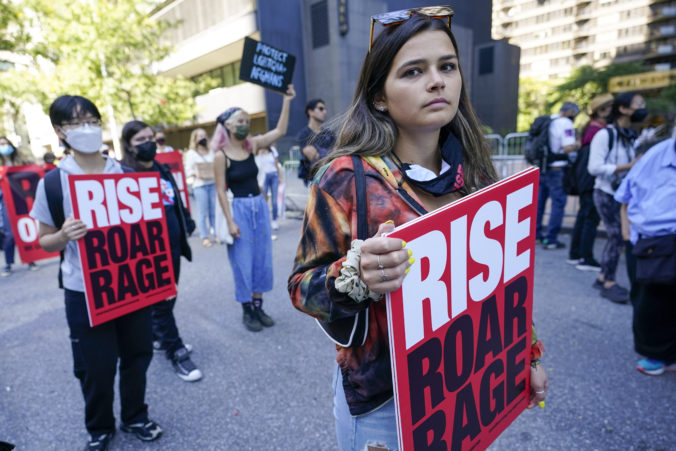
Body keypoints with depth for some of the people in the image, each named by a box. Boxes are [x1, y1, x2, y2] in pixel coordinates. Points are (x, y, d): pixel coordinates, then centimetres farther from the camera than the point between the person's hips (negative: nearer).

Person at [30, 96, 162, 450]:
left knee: (137, 354, 16)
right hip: (85, 291, -3)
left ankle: (136, 417, 40)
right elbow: (45, 241, -1)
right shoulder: (53, 181, -8)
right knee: (96, 366, 10)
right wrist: (64, 236, -23)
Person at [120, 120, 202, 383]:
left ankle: (159, 338, 38)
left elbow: (177, 203, 18)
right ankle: (176, 353, 13)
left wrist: (186, 227, 14)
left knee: (167, 299, 18)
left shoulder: (163, 170, 11)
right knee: (160, 302, 2)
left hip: (172, 246, 7)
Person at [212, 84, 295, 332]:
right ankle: (247, 311, 19)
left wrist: (286, 101, -7)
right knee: (243, 262, 3)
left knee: (262, 258, 10)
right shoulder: (221, 156, -10)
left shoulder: (252, 145, 3)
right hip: (239, 209, -5)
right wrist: (230, 221, -15)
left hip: (260, 206, 5)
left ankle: (259, 307, 24)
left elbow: (280, 131, -1)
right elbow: (221, 191, -11)